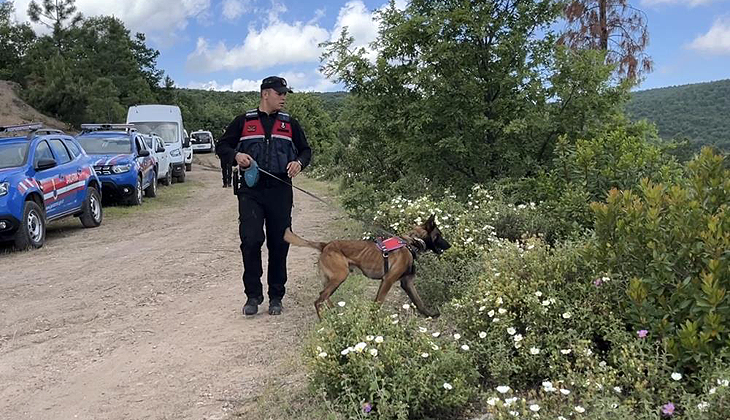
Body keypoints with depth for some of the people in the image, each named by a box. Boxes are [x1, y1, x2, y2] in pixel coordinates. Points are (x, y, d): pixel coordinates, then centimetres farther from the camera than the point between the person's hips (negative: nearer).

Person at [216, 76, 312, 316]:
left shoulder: (290, 124, 13)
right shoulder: (243, 122, 8)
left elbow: (305, 150, 19)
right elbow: (223, 146, 11)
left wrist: (299, 162, -4)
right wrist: (236, 155, -11)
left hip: (280, 191, 2)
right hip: (251, 191, -2)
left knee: (279, 244, 4)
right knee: (251, 241, -12)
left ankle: (276, 296, 17)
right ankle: (253, 295, 3)